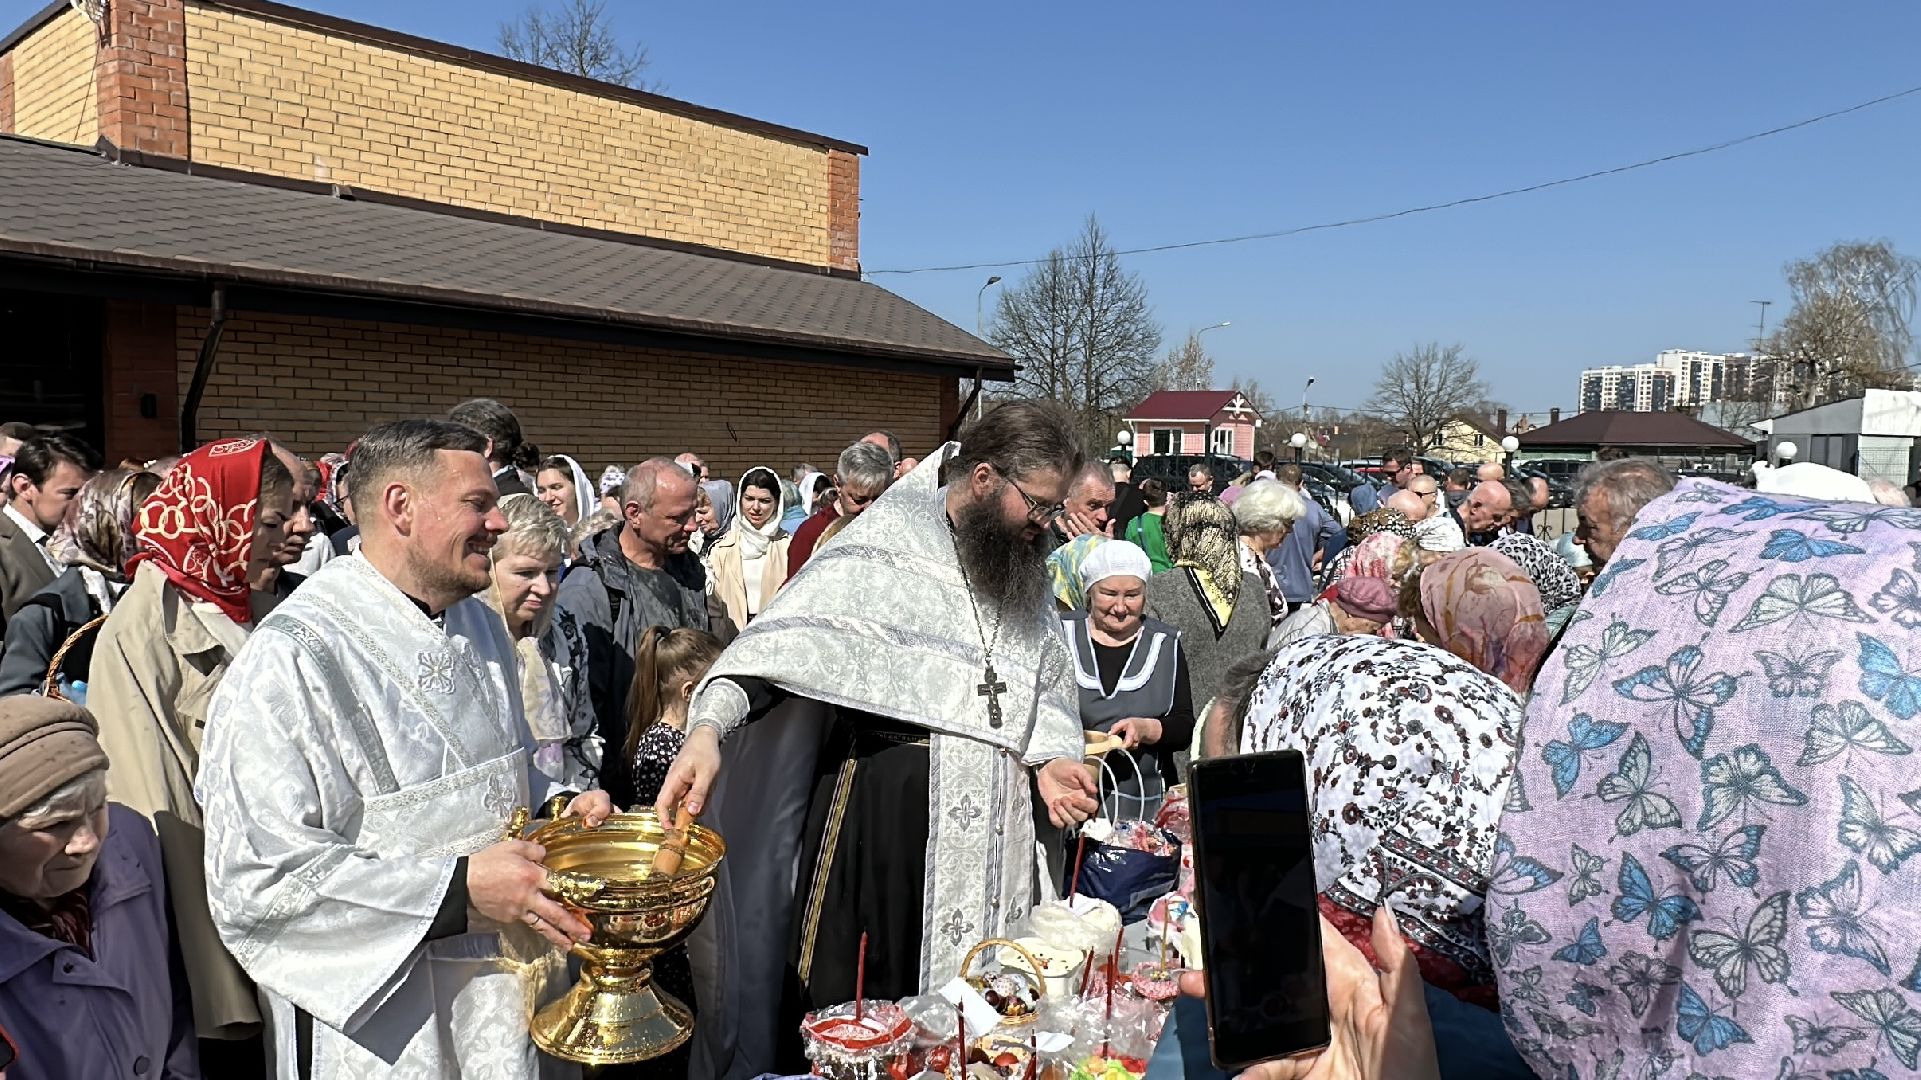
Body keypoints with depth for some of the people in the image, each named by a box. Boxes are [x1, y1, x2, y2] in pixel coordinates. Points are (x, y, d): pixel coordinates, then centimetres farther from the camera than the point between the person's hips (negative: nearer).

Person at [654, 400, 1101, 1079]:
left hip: (989, 831, 6)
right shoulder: (886, 546, -11)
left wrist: (1048, 756, 0)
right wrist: (708, 727, -35)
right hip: (883, 809, -5)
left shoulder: (1027, 571, 11)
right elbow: (784, 636, -20)